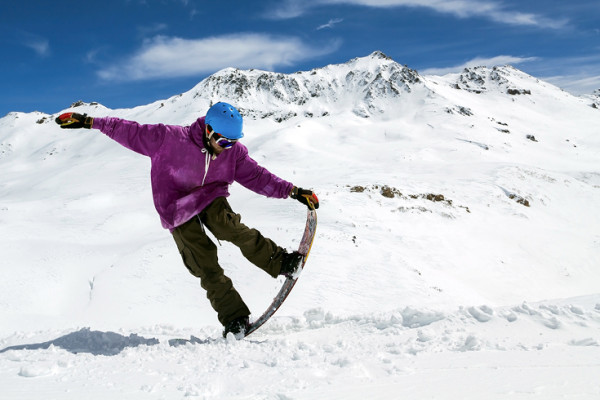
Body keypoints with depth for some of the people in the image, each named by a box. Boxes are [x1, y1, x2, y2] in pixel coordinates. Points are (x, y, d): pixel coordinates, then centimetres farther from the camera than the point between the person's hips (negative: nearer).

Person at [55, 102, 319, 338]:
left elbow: (258, 177, -9)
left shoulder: (234, 152, -11)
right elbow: (131, 132, -15)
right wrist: (89, 122, -14)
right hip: (179, 209, -2)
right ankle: (234, 319, -4)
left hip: (210, 198, 2)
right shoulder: (170, 139, -22)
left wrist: (293, 191, -18)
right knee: (207, 268, -10)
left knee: (230, 227, -31)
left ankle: (282, 263, -23)